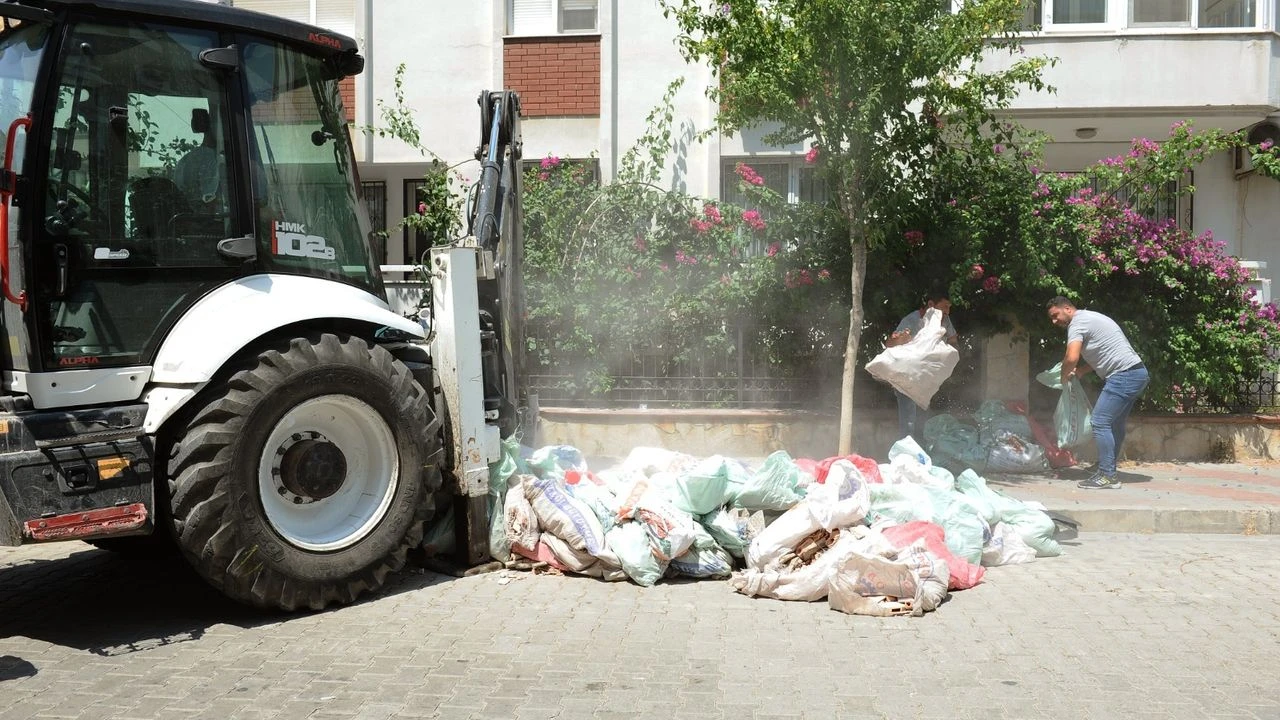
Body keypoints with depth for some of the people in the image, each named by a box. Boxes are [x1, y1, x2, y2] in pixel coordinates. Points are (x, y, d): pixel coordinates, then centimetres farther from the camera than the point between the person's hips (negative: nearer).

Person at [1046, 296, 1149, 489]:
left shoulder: (1077, 323, -10)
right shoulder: (1088, 318, 21)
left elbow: (1071, 358, -24)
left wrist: (1064, 378, -5)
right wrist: (1079, 372, 11)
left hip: (1124, 375, -11)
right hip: (1137, 373, 11)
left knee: (1100, 422, -10)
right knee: (1114, 424, 14)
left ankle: (1107, 475, -9)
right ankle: (1108, 471, 18)